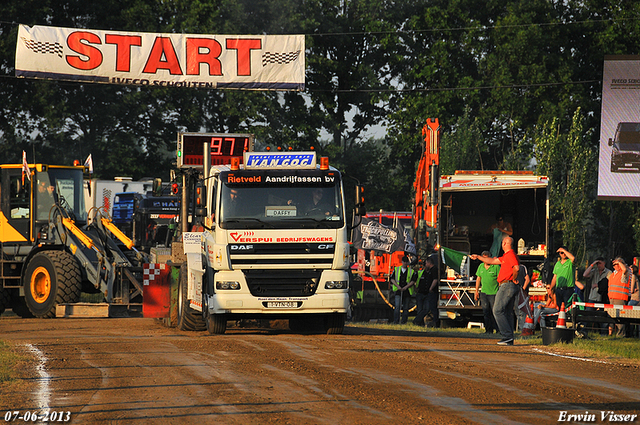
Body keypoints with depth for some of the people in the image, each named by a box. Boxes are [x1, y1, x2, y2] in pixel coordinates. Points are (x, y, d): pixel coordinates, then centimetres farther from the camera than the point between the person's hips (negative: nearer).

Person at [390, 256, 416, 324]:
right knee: (397, 306, -14)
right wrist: (398, 286, -8)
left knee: (406, 308, 2)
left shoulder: (411, 271, 7)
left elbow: (413, 281, 0)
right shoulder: (396, 269, 10)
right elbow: (392, 279, 7)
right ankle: (396, 321, -16)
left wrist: (406, 287, -12)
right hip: (398, 291, -1)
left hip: (407, 292, 1)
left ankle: (404, 321, 8)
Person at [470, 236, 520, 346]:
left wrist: (514, 279, -13)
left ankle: (507, 335, -16)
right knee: (508, 312, 10)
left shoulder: (510, 255, -11)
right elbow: (493, 261, 31)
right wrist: (478, 257, 36)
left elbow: (516, 267, -27)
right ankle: (509, 340, 9)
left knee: (498, 310, -10)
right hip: (511, 287, 10)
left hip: (506, 285, -10)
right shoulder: (506, 256, 21)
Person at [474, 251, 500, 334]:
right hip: (484, 292, 5)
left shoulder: (496, 267, -6)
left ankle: (498, 329, 5)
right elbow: (478, 278, 17)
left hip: (494, 293, -5)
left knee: (494, 312, -5)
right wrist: (476, 291, 15)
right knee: (486, 312, 1)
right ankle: (489, 330, 5)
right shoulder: (481, 266, 10)